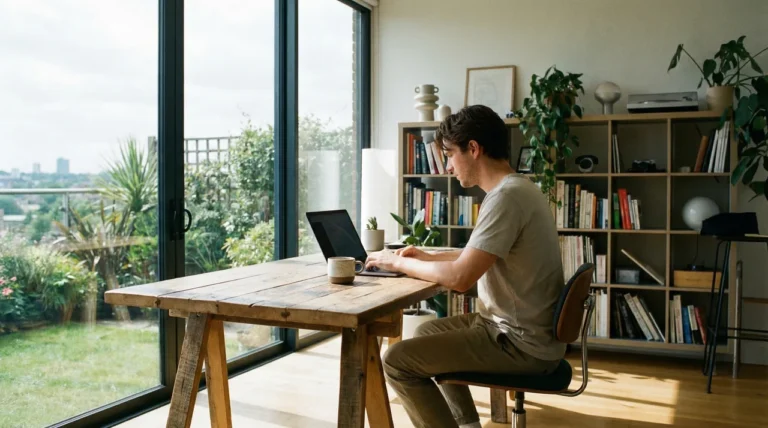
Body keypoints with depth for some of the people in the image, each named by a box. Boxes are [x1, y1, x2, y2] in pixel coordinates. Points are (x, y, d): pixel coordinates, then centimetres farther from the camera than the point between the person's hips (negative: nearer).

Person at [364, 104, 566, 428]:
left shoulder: (506, 196, -22)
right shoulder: (517, 188, 10)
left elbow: (460, 278, -26)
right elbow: (481, 256, 23)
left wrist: (398, 262, -11)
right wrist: (428, 257, 13)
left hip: (522, 344, -10)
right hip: (518, 328, 10)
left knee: (397, 360, -12)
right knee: (427, 332, 27)